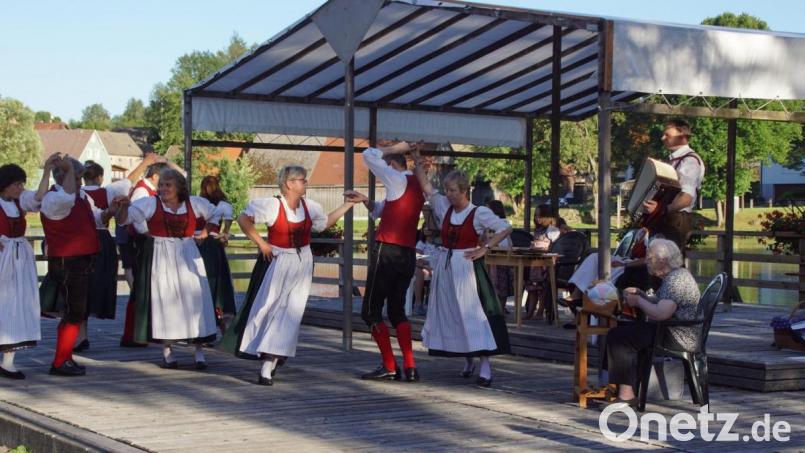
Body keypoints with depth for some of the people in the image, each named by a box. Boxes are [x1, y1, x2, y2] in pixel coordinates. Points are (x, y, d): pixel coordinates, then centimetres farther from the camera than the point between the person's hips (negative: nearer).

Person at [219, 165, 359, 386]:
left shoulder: (309, 206, 3)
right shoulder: (272, 205, -14)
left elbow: (326, 221, 21)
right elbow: (243, 219, -15)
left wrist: (349, 204, 16)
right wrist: (260, 243, -14)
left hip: (302, 264, 5)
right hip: (277, 262, -5)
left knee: (290, 314, 0)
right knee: (266, 309, 1)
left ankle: (270, 362, 4)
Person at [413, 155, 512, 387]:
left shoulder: (479, 213, -6)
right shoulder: (444, 207, 8)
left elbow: (506, 229, -8)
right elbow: (426, 187, 7)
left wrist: (484, 249, -12)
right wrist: (418, 162, -2)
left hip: (467, 269, -6)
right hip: (445, 267, 6)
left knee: (474, 314, -10)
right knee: (449, 315, 9)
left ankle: (485, 366, -10)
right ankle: (468, 360, 23)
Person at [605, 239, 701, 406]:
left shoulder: (676, 280, -19)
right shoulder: (673, 276, 15)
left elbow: (660, 313, -29)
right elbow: (660, 303, 24)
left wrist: (638, 301, -13)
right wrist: (640, 294, 8)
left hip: (679, 339, -11)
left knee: (617, 337, -16)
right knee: (622, 330, 18)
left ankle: (627, 394, -19)